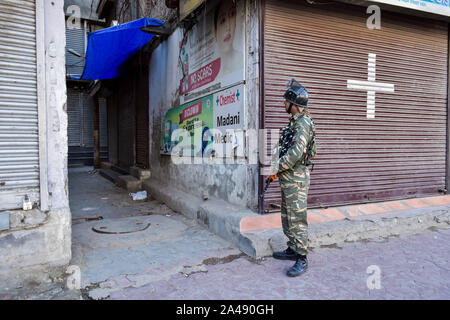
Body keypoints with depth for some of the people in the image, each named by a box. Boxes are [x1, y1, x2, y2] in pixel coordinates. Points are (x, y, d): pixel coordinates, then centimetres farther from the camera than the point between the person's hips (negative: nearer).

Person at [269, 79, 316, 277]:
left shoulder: (303, 122, -15)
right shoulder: (294, 122, 17)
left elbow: (296, 152, -25)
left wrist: (277, 167, -15)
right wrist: (278, 168, 13)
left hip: (296, 179, -10)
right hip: (288, 179, 10)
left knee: (297, 219, -6)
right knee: (287, 217, 17)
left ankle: (302, 259, 3)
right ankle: (292, 250, 29)